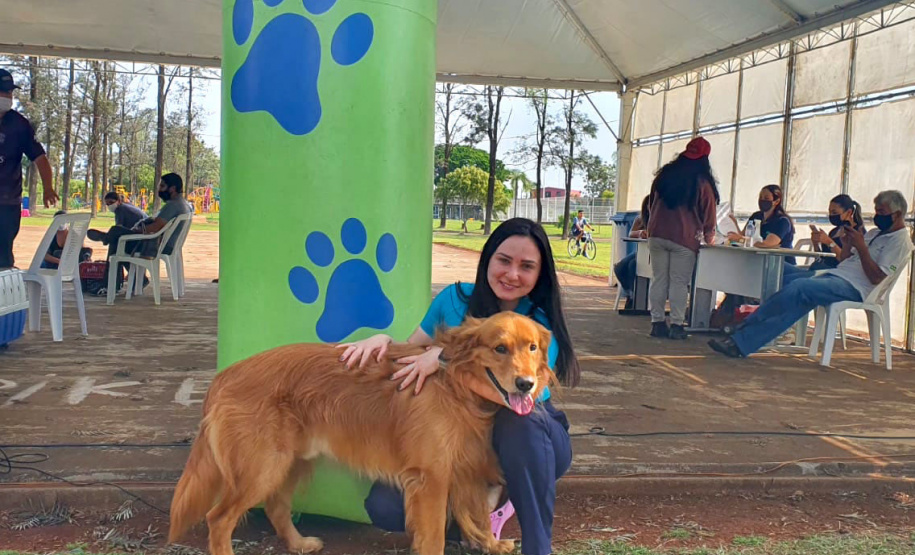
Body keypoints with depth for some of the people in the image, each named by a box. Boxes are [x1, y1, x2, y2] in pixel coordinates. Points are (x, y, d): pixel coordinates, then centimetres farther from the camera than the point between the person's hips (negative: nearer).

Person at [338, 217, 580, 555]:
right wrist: (382, 341, -17)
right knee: (384, 507, -17)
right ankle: (485, 504, 8)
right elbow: (410, 354, 5)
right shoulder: (455, 299, -5)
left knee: (521, 418, -39)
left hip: (529, 440, -3)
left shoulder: (542, 324, -14)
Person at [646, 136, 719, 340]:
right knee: (679, 282, 0)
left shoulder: (664, 175, 9)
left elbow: (651, 204, 20)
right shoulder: (702, 182, -4)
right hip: (684, 238, -4)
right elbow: (708, 213, 4)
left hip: (657, 235, 4)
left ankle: (657, 322, 8)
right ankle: (676, 325, 0)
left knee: (658, 279, 7)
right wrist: (709, 237, 21)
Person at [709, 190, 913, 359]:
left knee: (798, 289, -29)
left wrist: (861, 247, -14)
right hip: (835, 275, 9)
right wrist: (847, 244, 6)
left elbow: (877, 278, -12)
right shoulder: (874, 233, 28)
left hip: (854, 287, -9)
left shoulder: (900, 241, 1)